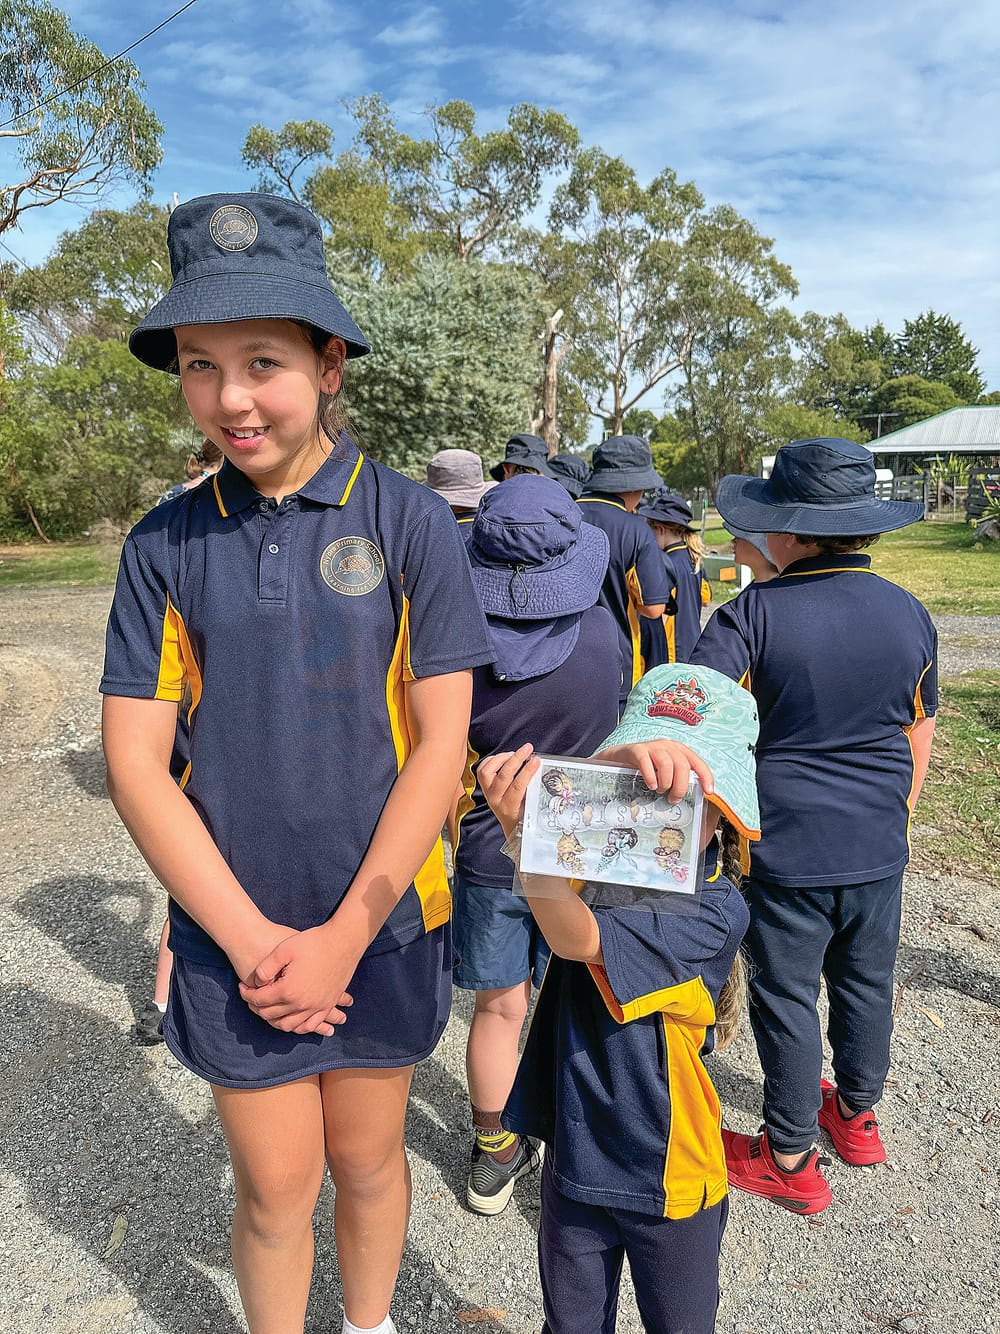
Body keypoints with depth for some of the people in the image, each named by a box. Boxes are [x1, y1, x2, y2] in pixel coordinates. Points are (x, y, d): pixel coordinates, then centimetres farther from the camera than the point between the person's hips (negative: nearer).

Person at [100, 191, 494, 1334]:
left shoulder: (409, 522, -9)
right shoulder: (165, 544, -4)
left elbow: (441, 742, -10)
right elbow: (134, 762, -5)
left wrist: (345, 932, -12)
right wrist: (250, 936, -12)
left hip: (383, 923, 0)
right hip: (231, 933, 1)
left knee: (366, 1159, 20)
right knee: (275, 1188, 15)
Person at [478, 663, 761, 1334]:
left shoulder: (716, 910, -24)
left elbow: (577, 937, -35)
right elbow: (506, 779, -29)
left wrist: (526, 830, -50)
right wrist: (615, 762, -48)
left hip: (670, 1179, -3)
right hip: (574, 1159, 3)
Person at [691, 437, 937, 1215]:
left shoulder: (758, 611, -16)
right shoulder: (910, 613, 1)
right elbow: (919, 736, 11)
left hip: (788, 845, -5)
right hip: (878, 846, 5)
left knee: (786, 997, 10)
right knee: (867, 983, 22)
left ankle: (790, 1159, 27)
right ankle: (857, 1115, 44)